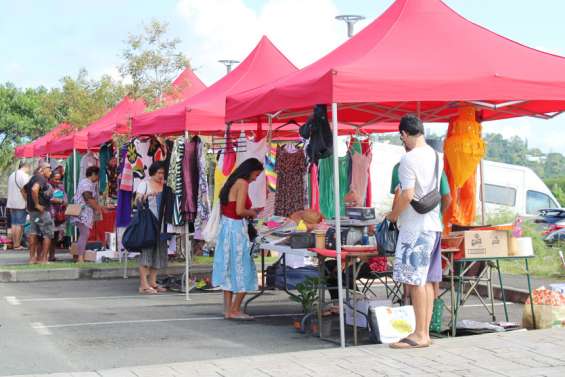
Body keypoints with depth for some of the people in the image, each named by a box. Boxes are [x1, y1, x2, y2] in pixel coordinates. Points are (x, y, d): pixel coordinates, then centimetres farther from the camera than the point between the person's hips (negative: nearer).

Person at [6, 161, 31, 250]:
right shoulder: (24, 175, -9)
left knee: (14, 224, 10)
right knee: (19, 224, -4)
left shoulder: (12, 175, 17)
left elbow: (10, 189, 18)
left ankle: (14, 244, 12)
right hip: (21, 203, -8)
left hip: (11, 203, 8)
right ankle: (17, 244, -5)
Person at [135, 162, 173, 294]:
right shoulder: (144, 184, 1)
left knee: (158, 253, 8)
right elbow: (137, 200, -10)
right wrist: (146, 195, -28)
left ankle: (152, 282, 17)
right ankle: (144, 285, -7)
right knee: (146, 252, -7)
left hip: (161, 225, 6)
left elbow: (170, 204, 12)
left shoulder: (166, 186, 14)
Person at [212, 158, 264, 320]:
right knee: (243, 270, 1)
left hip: (225, 226, 9)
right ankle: (235, 310, 6)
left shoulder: (232, 182, 14)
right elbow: (239, 211, -20)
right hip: (236, 229, -9)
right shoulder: (243, 183, -12)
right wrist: (252, 213, -1)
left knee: (229, 270, 12)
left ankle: (228, 309, 15)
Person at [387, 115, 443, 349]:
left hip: (415, 227, -9)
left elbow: (407, 195, -21)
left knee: (415, 280, -5)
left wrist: (393, 214, -5)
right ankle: (425, 333, 14)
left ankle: (420, 335, -3)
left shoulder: (409, 159, -15)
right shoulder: (436, 156, 12)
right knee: (425, 280, 11)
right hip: (433, 225, 9)